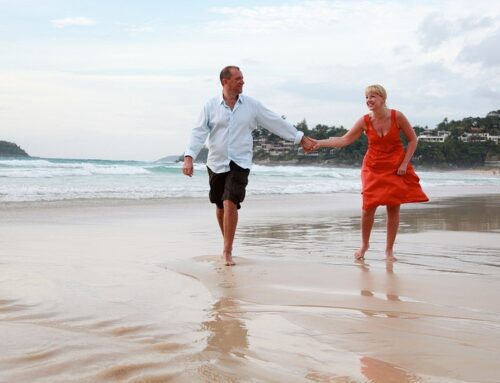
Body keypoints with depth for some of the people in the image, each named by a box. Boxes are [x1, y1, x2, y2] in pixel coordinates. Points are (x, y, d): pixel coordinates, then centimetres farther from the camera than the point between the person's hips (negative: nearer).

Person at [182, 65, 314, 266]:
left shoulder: (251, 105, 1)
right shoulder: (211, 106, -1)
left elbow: (277, 123, 6)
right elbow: (199, 132, -6)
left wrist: (301, 138, 8)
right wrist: (189, 157, -19)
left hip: (240, 163, -2)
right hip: (216, 163, 2)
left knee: (230, 203, -17)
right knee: (220, 206, 13)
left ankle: (227, 251, -8)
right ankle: (227, 243, 35)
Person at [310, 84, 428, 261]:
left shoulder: (397, 116, -11)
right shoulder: (365, 121, -7)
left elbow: (412, 140, -2)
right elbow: (345, 140, -9)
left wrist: (404, 163, -8)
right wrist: (320, 143, -20)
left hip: (395, 168, 0)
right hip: (373, 168, 1)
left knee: (393, 208, 0)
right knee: (368, 207, -6)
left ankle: (389, 249, 13)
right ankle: (364, 245, 17)